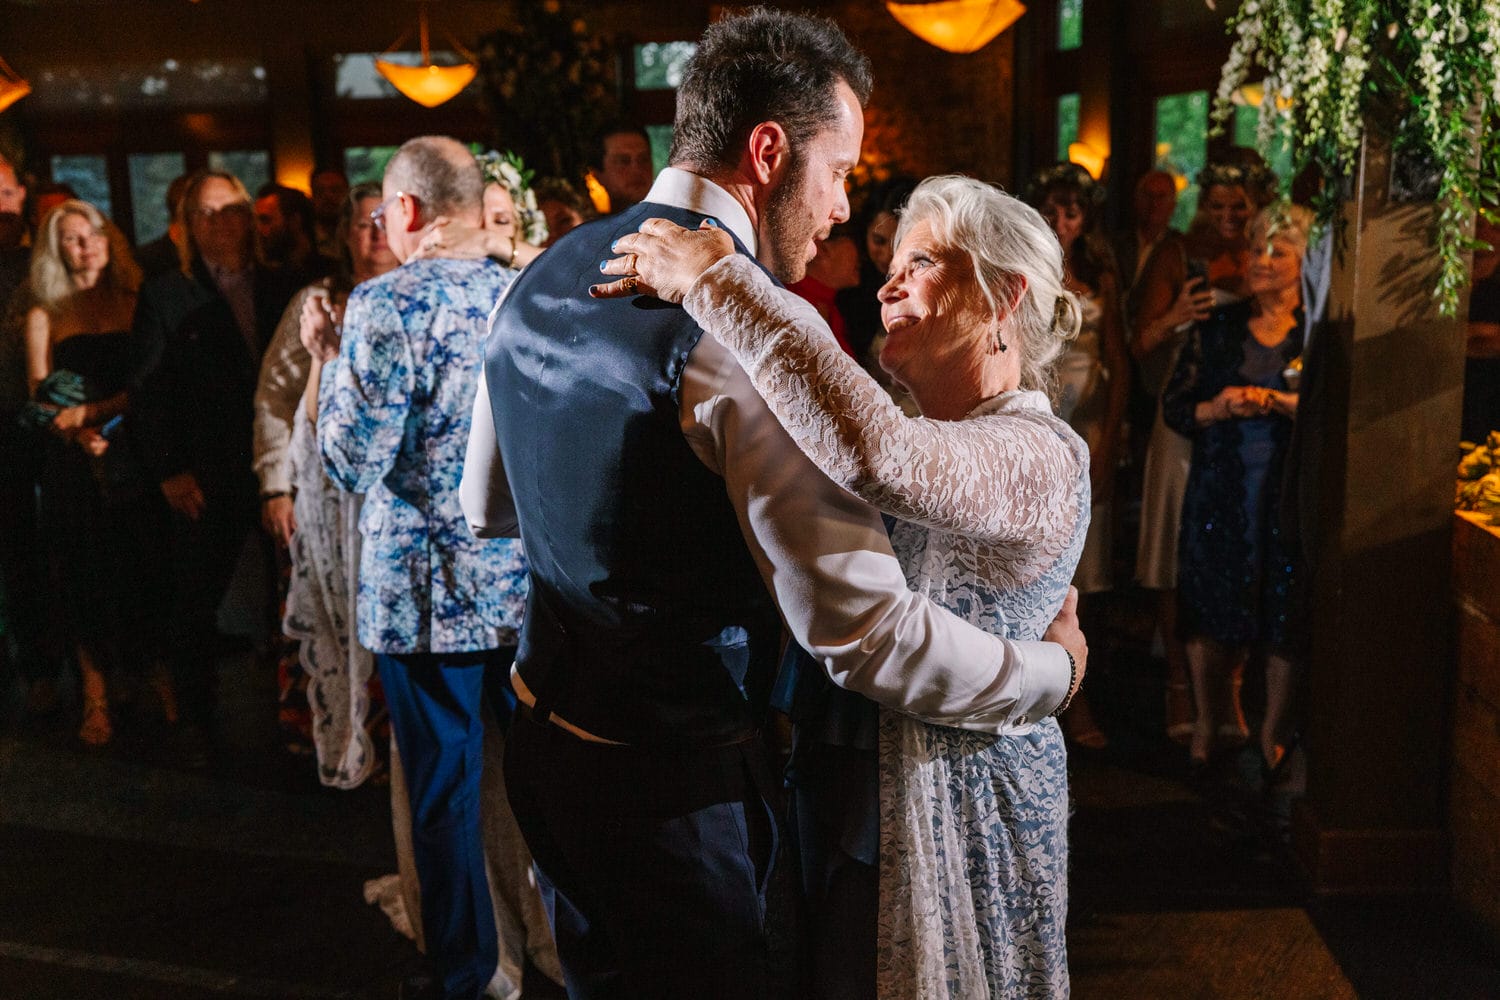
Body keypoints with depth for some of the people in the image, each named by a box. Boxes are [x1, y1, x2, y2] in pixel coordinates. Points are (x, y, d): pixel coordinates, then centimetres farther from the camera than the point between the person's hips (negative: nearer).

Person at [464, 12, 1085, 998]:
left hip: (547, 741, 8)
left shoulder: (538, 282, 3)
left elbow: (487, 506, 17)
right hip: (678, 784, -8)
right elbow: (866, 627, -26)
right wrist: (1055, 669, -11)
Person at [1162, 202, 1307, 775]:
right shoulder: (1217, 328, 9)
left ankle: (1275, 730, 22)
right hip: (1220, 491, 2)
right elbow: (1173, 405, 8)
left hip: (1292, 495, -2)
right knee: (1210, 610, 6)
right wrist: (1218, 409, -10)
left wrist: (1277, 401, -18)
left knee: (1286, 619, 3)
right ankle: (1209, 722, 26)